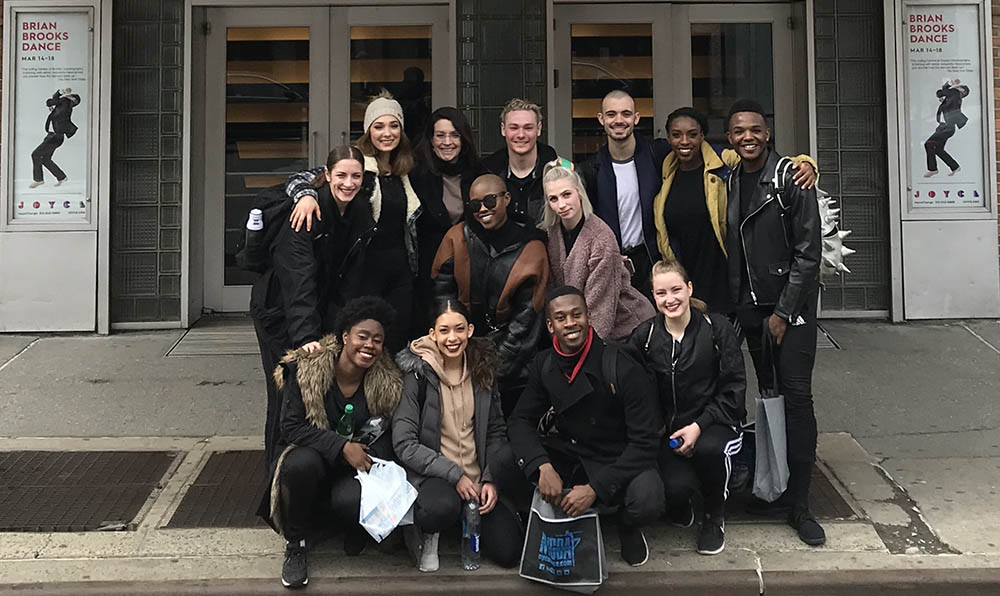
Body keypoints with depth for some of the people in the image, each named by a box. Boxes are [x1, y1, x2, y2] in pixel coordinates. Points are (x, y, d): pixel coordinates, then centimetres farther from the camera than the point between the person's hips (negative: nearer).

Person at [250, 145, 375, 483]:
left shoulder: (362, 215, -4)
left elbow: (351, 282, -1)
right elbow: (299, 281, -32)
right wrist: (305, 336, -42)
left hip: (324, 311, 6)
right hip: (279, 311, -5)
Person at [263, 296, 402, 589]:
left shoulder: (388, 383, -2)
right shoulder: (306, 369, -10)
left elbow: (385, 438, 5)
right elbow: (291, 427, -14)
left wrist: (368, 459, -18)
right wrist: (342, 446, -25)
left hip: (357, 467, 1)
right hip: (312, 458, 0)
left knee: (354, 500, -34)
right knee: (301, 463, -37)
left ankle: (355, 533, 6)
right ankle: (295, 545, -12)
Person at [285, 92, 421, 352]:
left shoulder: (403, 173, 12)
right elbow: (300, 179, -14)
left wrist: (412, 269, 17)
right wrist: (306, 195, -35)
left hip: (401, 271, 6)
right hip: (367, 269, -6)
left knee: (396, 347, 8)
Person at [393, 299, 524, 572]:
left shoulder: (483, 370, 7)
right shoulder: (418, 373, -7)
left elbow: (496, 432, 12)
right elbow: (404, 444, -11)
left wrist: (490, 479, -4)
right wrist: (454, 474, -17)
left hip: (478, 480, 5)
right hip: (432, 477, -4)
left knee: (509, 552, -13)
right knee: (443, 508, -39)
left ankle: (465, 523, 18)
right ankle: (424, 532, -2)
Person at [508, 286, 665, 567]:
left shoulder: (623, 369, -20)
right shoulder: (544, 366, -4)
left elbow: (643, 443, -20)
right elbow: (521, 420, -3)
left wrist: (595, 488, -27)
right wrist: (543, 467, -24)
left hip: (620, 462, -4)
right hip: (571, 456, 4)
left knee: (648, 500, -37)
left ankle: (629, 529, 4)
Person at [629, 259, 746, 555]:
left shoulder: (717, 329, -3)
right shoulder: (644, 337, 1)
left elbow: (734, 389, -5)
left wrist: (699, 426, -16)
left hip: (714, 423, 0)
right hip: (667, 429, 1)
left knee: (709, 448, -37)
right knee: (676, 486, -29)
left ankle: (715, 517, -5)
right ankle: (680, 508, 14)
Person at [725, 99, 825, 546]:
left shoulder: (792, 179, -7)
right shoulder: (726, 182, 7)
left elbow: (808, 250, -9)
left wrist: (784, 312, -12)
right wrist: (733, 304, 5)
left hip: (791, 303, -4)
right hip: (750, 305, 4)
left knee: (796, 395, -7)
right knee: (769, 394, 9)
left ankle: (799, 503, -1)